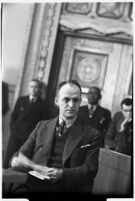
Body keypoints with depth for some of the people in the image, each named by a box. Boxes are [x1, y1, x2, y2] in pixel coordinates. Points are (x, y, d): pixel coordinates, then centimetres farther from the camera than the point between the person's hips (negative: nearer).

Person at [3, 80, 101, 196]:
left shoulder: (92, 135, 8)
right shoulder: (42, 126, 18)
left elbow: (90, 170, 0)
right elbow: (22, 153, 17)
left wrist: (62, 174, -18)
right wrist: (17, 160, -9)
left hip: (66, 188, -2)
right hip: (35, 185, 3)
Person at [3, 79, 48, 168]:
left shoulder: (43, 104, 5)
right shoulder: (21, 100, 14)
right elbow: (14, 115, 13)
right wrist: (13, 128, 1)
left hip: (30, 137, -2)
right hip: (15, 134, 3)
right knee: (8, 159, -2)